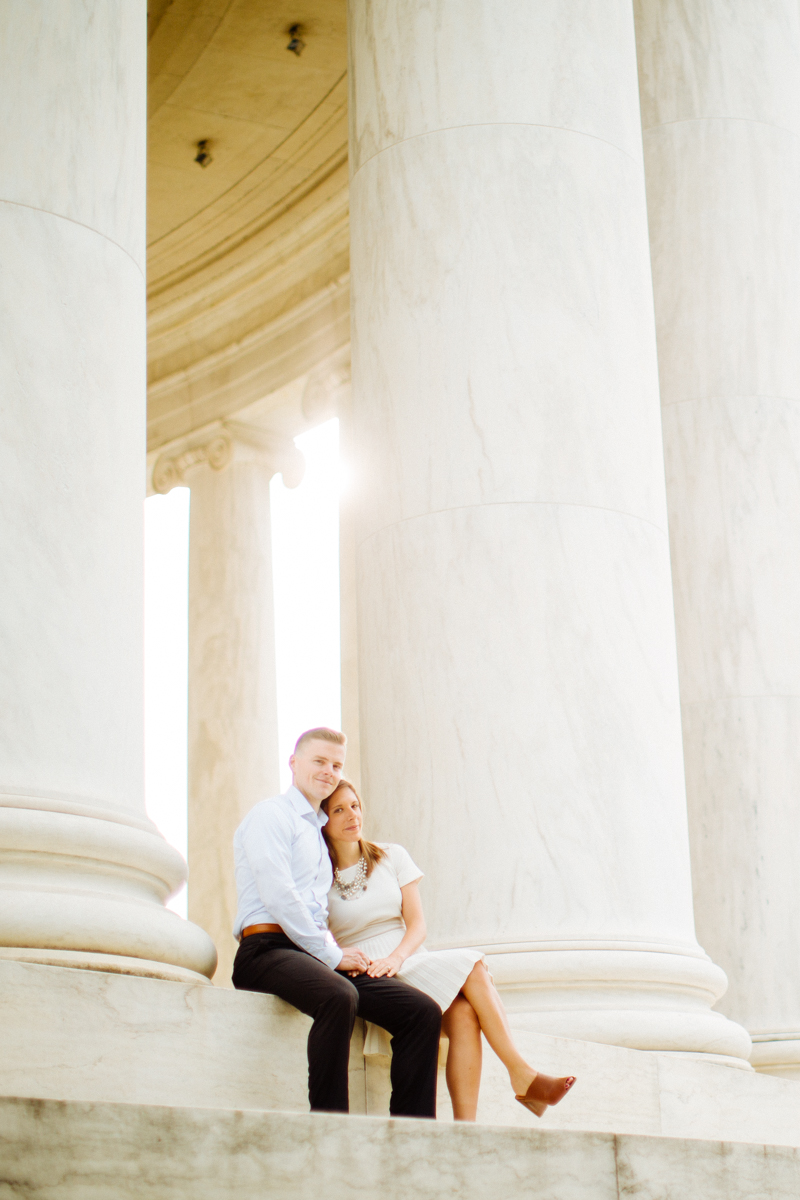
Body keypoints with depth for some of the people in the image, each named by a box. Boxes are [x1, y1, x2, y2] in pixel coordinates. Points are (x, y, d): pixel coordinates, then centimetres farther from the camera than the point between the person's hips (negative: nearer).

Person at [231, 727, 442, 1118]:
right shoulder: (271, 815, 3)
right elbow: (278, 895, -10)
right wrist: (332, 955, -9)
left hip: (318, 954, 8)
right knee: (339, 997, -40)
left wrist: (339, 952, 6)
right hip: (270, 949, -8)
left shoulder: (319, 830, 29)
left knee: (423, 1011, -11)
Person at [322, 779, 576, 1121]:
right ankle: (522, 1077, -21)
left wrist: (396, 957, -13)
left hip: (409, 962, 4)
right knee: (471, 967, -26)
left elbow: (417, 923, 7)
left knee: (464, 1014, -30)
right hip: (367, 978, -4)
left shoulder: (392, 857, 14)